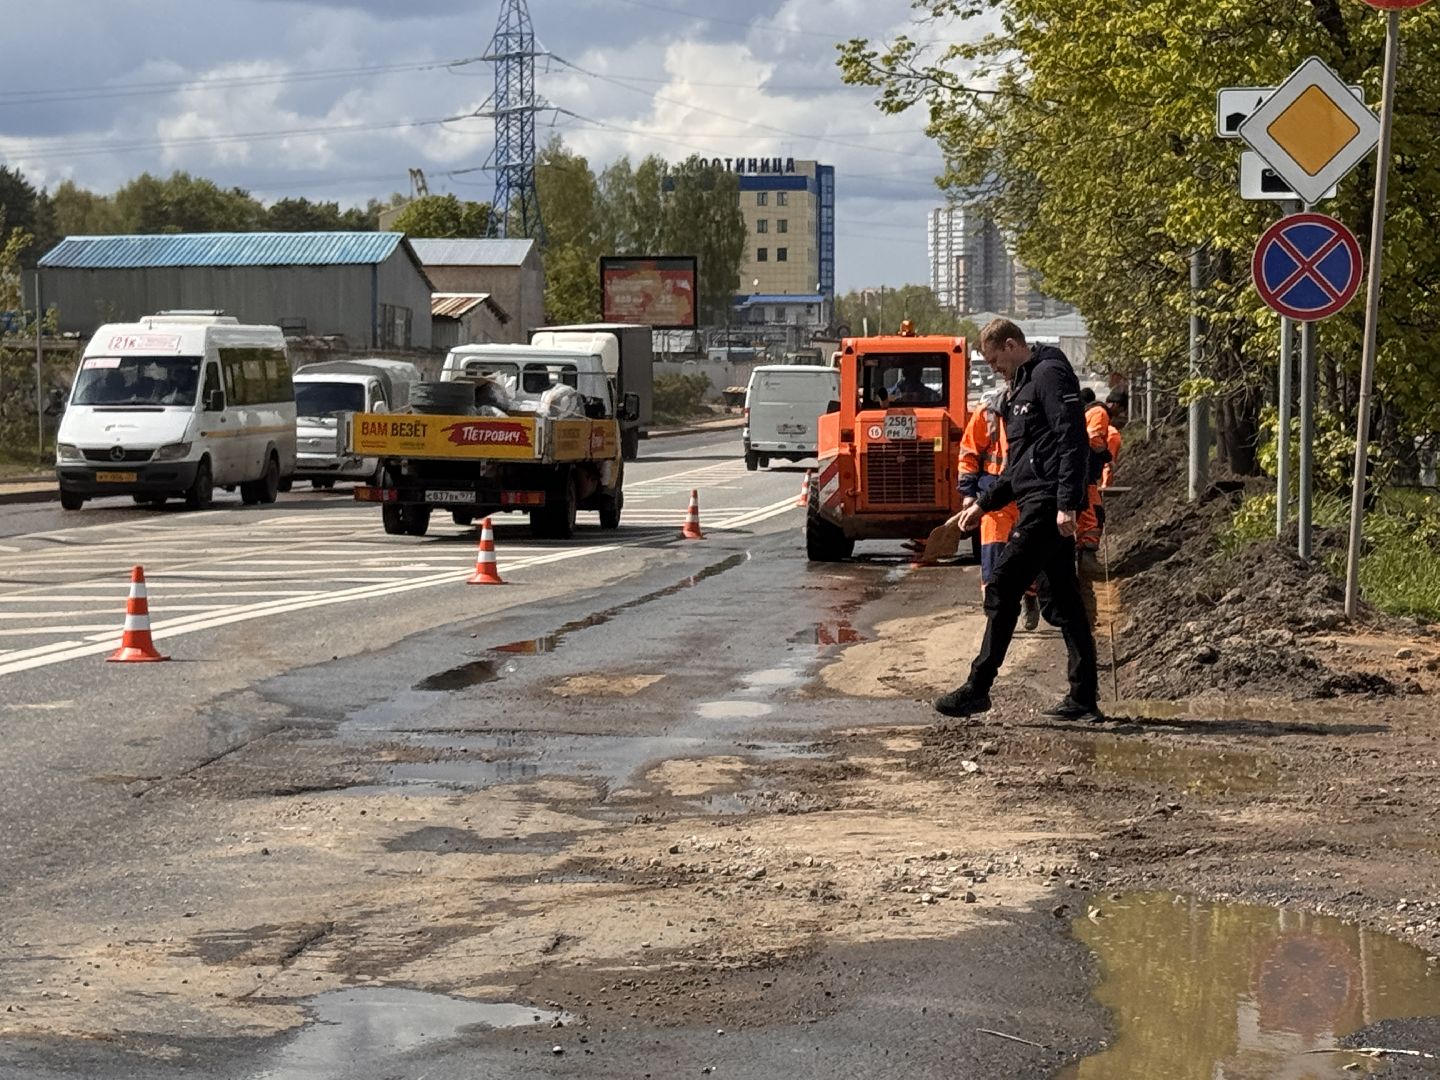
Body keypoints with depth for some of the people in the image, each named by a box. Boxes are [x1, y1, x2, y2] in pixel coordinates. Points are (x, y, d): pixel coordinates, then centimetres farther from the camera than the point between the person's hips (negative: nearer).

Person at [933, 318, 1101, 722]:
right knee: (1061, 598, 9)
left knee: (1002, 590, -10)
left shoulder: (1050, 374, -7)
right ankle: (1084, 697, 10)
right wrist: (983, 504, 25)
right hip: (1039, 506, 10)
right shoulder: (1024, 385, 24)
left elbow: (1073, 440, -18)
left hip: (1048, 505, -10)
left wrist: (1067, 503, -25)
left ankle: (978, 687, -8)